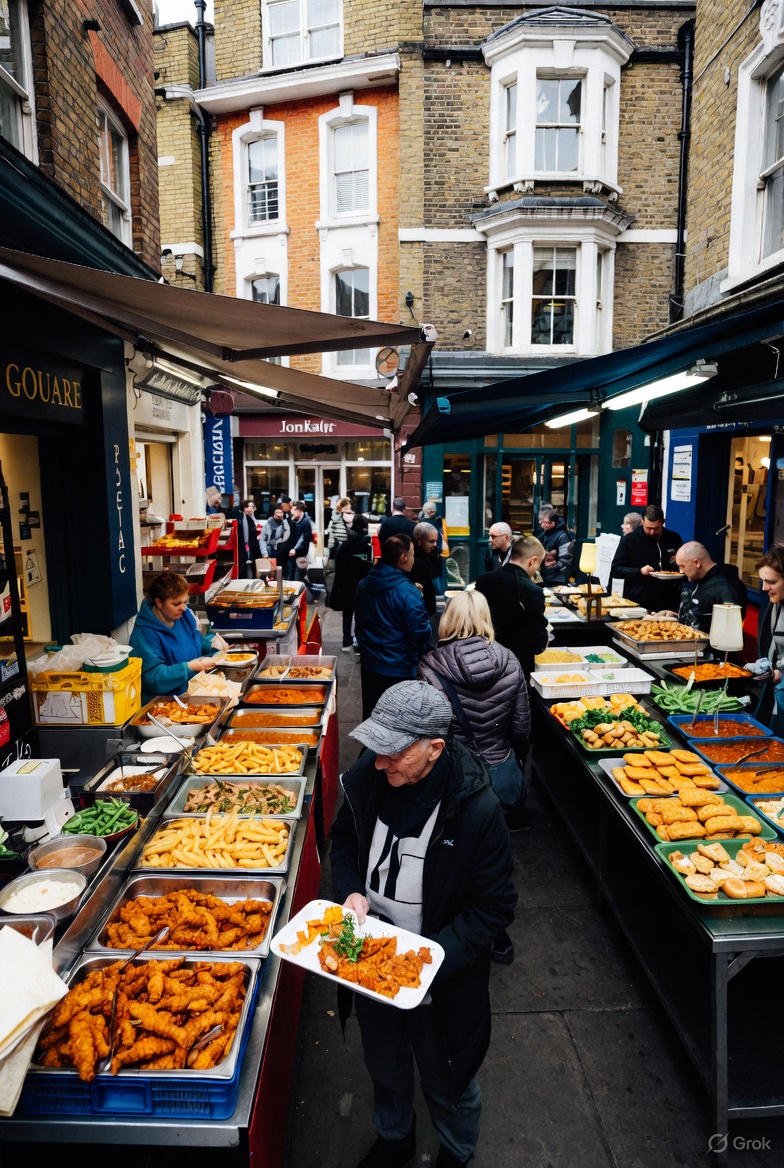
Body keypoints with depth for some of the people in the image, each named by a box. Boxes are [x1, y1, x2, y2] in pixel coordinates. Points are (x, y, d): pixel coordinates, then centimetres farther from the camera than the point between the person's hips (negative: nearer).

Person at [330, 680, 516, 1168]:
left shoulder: (477, 810, -31)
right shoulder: (368, 776, -18)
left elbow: (495, 908, -19)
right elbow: (344, 836, 2)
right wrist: (351, 890, -15)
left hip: (440, 976, -4)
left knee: (446, 1081, 25)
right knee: (385, 1065, 31)